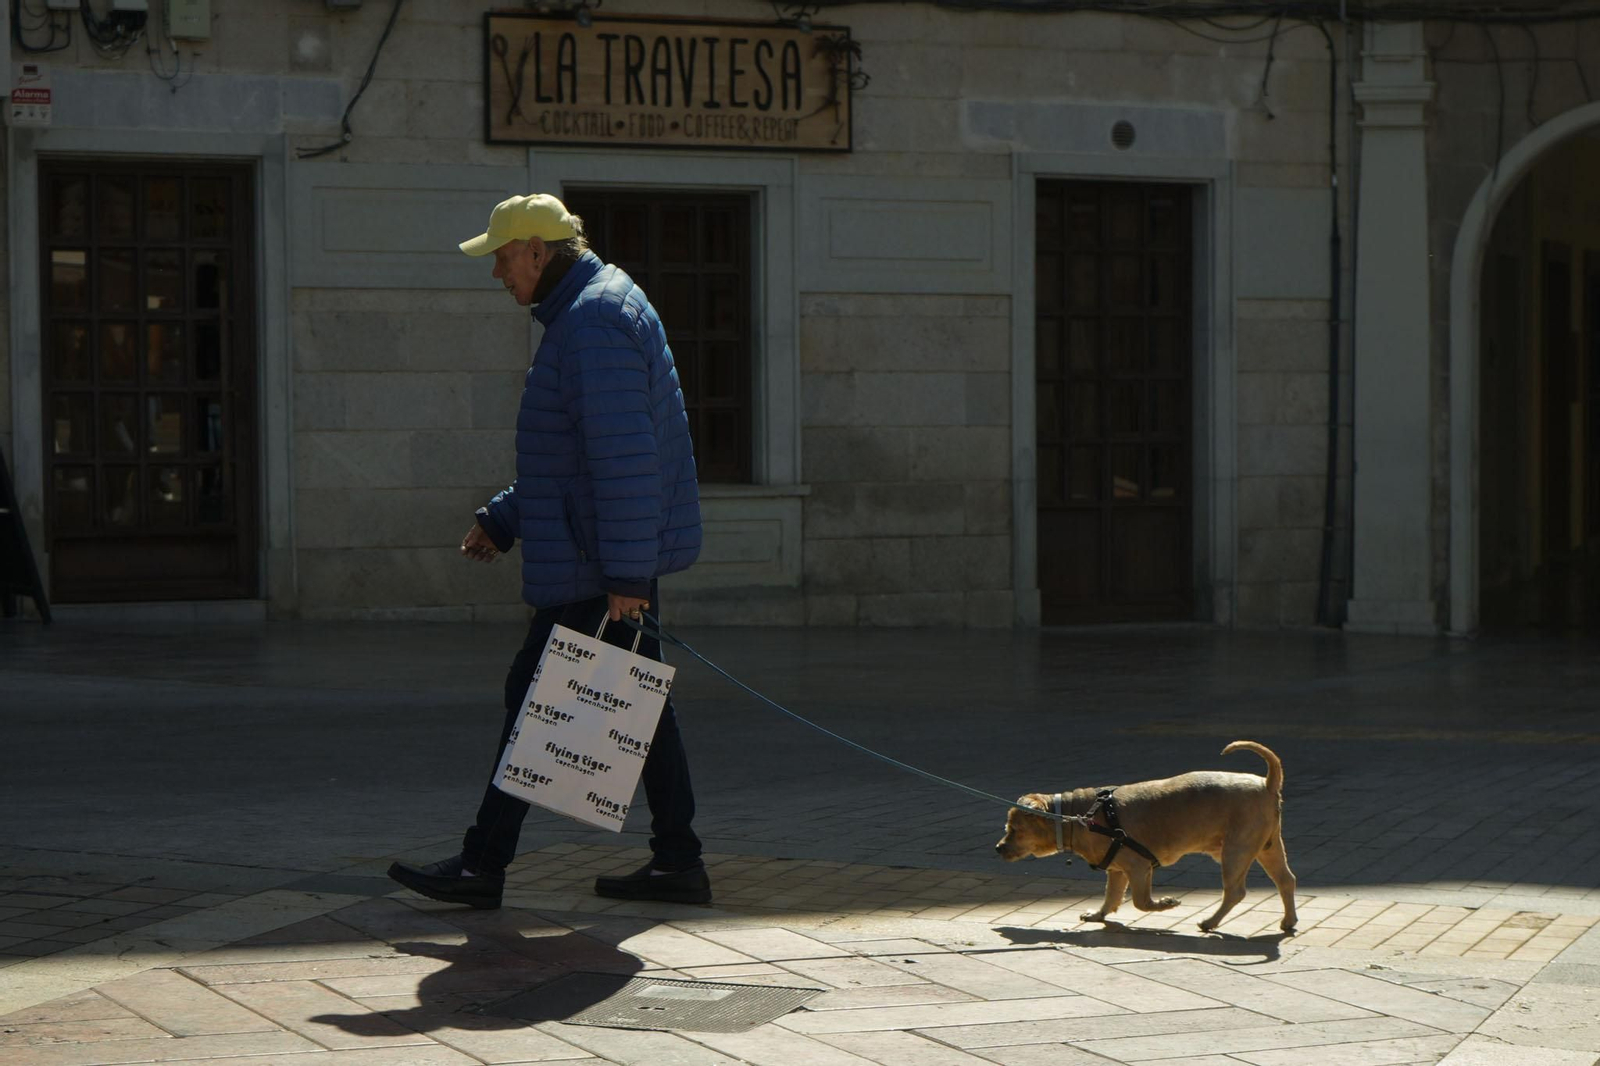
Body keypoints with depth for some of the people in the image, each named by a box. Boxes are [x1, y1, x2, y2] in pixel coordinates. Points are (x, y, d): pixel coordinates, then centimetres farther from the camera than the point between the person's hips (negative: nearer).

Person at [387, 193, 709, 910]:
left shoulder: (595, 321, -18)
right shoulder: (587, 314, 18)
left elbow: (625, 457, -25)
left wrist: (625, 570, -27)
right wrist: (501, 520, 22)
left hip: (595, 569, -10)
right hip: (618, 562, 10)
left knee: (534, 697, -5)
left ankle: (484, 864, 1)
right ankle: (677, 863, 13)